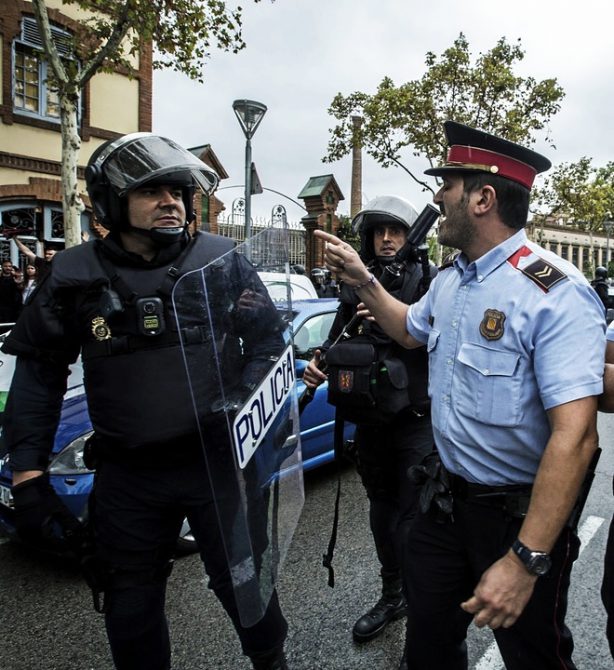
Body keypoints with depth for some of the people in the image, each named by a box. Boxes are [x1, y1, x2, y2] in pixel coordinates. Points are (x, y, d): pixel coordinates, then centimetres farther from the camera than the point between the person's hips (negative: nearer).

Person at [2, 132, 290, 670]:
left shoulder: (222, 261, -5)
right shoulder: (74, 277, -3)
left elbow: (266, 341, 1)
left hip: (219, 461, -1)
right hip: (126, 475, 1)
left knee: (243, 580, 16)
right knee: (131, 606, 17)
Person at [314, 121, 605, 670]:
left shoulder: (555, 295, -23)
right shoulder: (450, 280, 3)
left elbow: (575, 435, -29)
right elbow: (410, 331, 24)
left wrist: (526, 560, -31)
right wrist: (363, 281, 12)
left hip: (521, 514, -7)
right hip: (445, 496, 7)